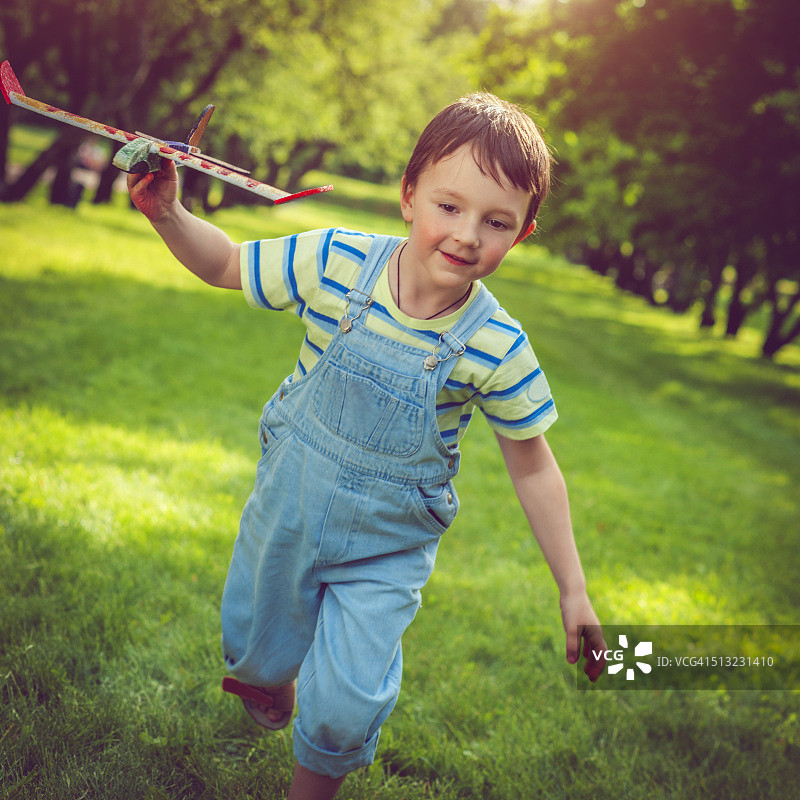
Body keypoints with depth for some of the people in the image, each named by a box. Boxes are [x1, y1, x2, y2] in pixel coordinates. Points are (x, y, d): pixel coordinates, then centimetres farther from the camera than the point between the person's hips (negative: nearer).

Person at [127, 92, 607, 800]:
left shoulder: (497, 348, -22)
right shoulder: (336, 262, -20)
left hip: (386, 549, -2)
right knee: (254, 651, 23)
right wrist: (168, 215, -22)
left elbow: (533, 469, -10)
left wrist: (573, 590, -6)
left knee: (344, 709, -6)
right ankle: (268, 687, 62)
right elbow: (225, 265, -3)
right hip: (286, 512, 2)